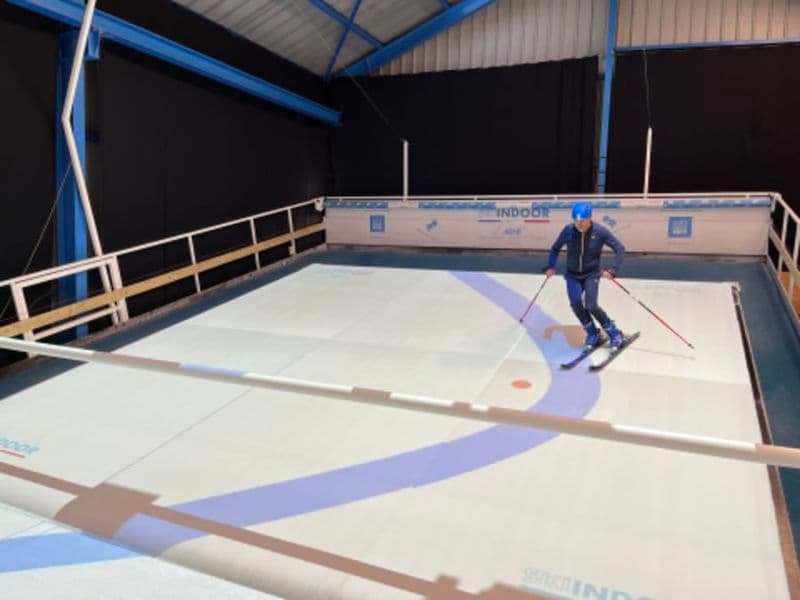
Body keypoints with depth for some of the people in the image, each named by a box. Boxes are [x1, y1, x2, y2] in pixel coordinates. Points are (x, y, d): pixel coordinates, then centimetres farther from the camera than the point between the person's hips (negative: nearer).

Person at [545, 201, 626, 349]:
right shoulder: (568, 230, -13)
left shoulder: (600, 231, -18)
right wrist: (551, 266, -3)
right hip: (573, 275, 2)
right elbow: (556, 248, 5)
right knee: (576, 303, -20)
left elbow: (620, 249, -10)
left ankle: (614, 333, 6)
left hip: (592, 274, -2)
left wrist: (613, 270, -17)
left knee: (591, 306, -18)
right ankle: (592, 334, 4)